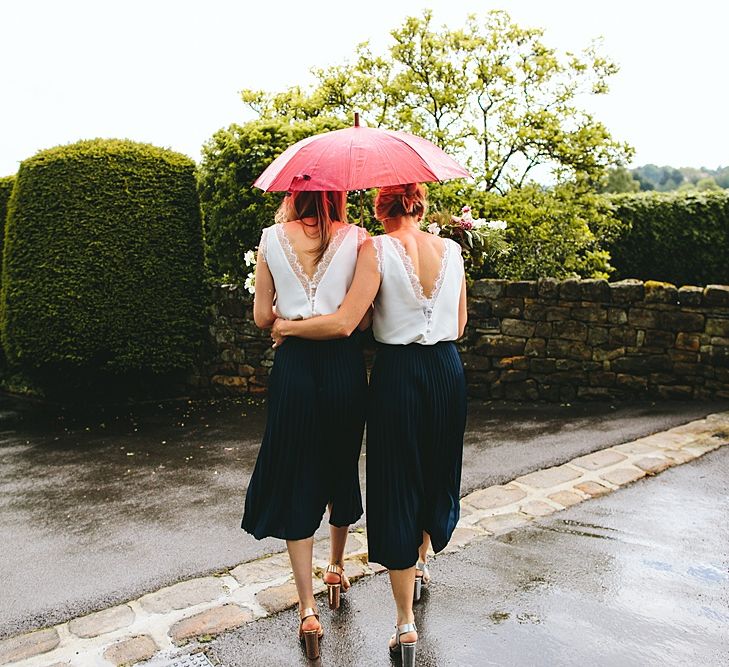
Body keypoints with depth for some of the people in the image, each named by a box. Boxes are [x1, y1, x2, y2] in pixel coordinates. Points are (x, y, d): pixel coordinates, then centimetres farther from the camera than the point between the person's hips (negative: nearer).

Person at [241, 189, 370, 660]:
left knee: (296, 480, 8)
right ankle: (337, 569, 40)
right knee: (342, 469, 20)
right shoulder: (356, 238, -4)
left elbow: (262, 317, 2)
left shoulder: (271, 239, 0)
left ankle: (308, 608, 8)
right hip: (344, 363, 1)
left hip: (293, 365, 0)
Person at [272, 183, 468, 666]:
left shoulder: (377, 250, -10)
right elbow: (459, 326, 9)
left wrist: (287, 326, -5)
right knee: (438, 473, 24)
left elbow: (344, 323, -18)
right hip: (448, 372, 5)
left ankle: (406, 622, 9)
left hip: (398, 374, -5)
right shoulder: (451, 249, 4)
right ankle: (421, 564, 48)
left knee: (396, 486, 4)